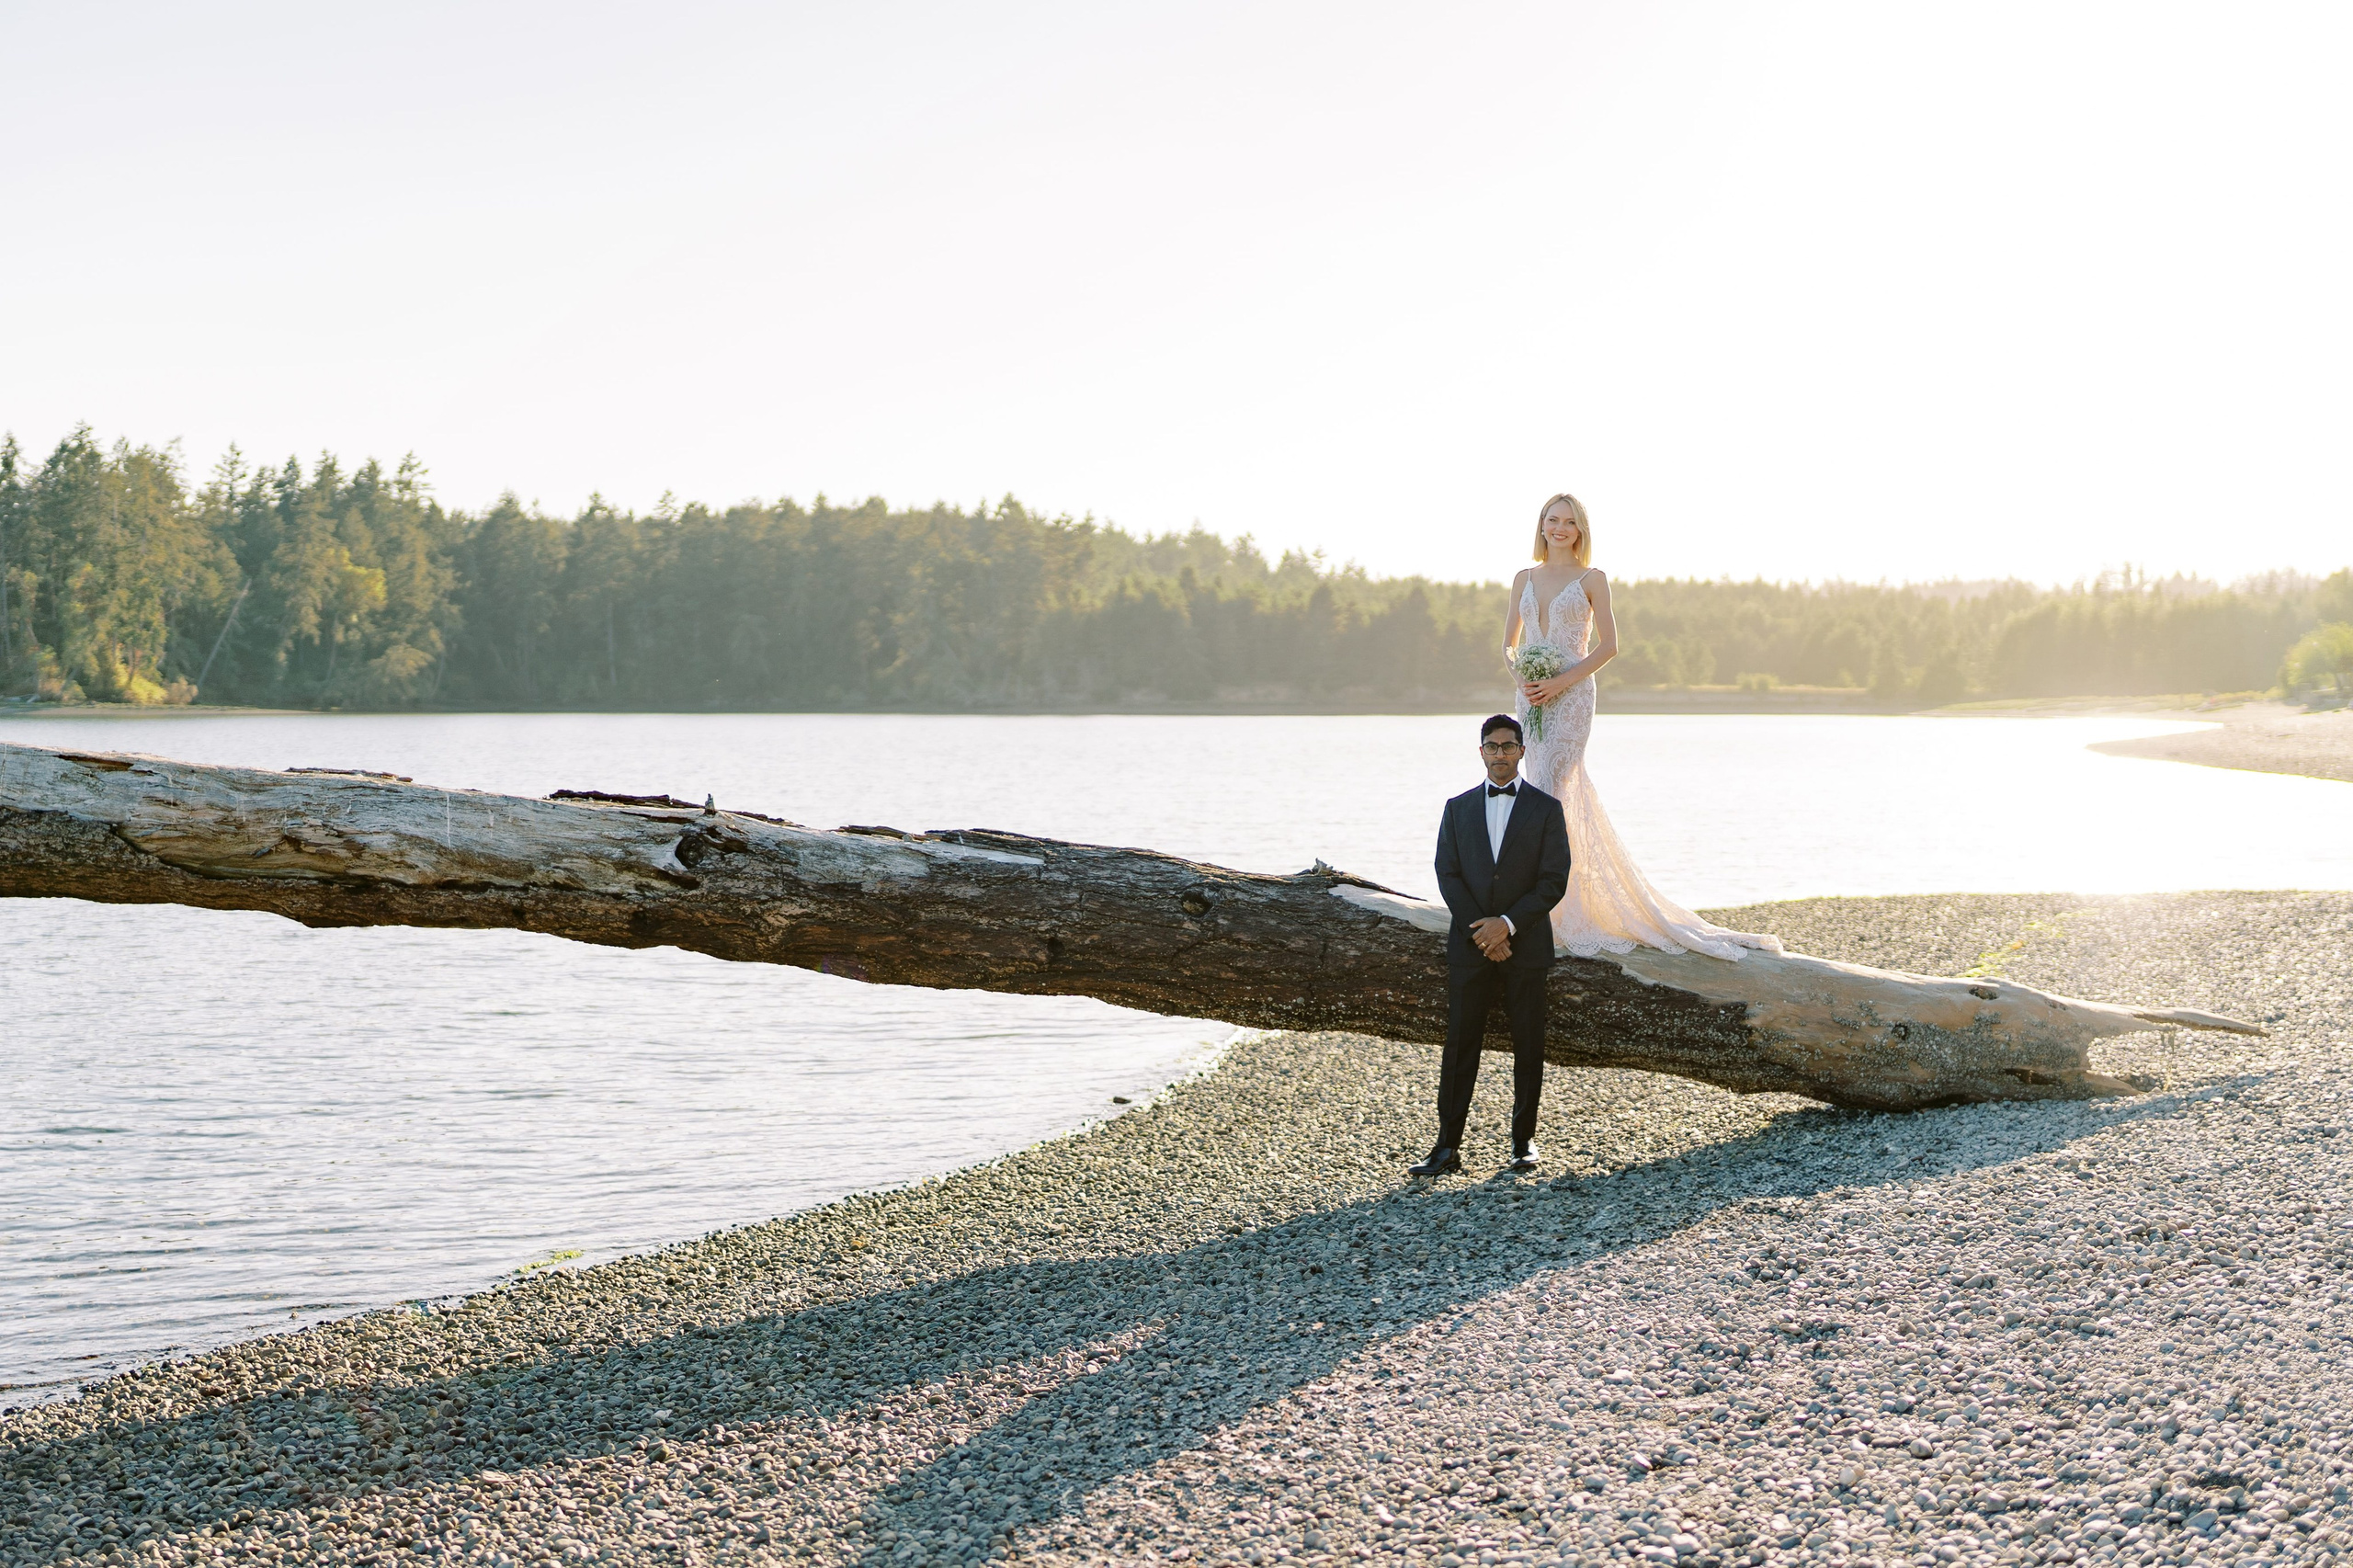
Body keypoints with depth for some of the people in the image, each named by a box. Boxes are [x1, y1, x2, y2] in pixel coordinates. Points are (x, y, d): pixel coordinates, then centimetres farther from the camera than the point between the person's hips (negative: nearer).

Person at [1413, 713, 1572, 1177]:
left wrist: (1508, 924, -14)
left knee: (1528, 1047, 4)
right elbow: (1448, 875, 3)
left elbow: (1554, 880, -4)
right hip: (1470, 946, 1)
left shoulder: (1546, 808, 3)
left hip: (1526, 945, -1)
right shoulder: (1458, 808, 9)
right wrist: (1480, 931, -10)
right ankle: (1448, 1147, 1)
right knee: (1460, 1046, -1)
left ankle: (1524, 1140, 16)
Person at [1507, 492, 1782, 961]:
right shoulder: (1524, 580, 14)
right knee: (1557, 796, 7)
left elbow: (1608, 645, -3)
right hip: (1531, 697, 5)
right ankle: (1574, 902, 15)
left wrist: (1559, 682, -13)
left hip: (1571, 696, -5)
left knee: (1549, 794, -14)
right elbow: (1509, 644, 16)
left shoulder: (1591, 579, 1)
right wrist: (1520, 671, -6)